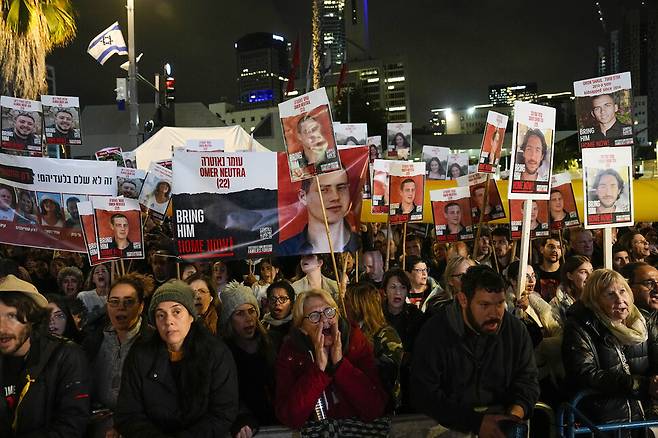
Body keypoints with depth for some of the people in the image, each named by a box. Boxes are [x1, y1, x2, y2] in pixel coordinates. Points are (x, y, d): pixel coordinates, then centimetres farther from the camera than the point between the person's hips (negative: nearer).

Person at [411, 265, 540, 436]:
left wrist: (515, 414, -14)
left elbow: (527, 380, 7)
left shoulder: (516, 330, 0)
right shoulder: (434, 332, -11)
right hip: (451, 426, -3)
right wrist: (476, 422, -24)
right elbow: (425, 394, -15)